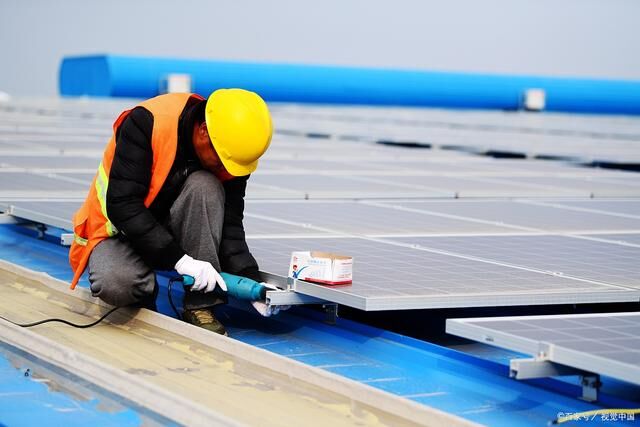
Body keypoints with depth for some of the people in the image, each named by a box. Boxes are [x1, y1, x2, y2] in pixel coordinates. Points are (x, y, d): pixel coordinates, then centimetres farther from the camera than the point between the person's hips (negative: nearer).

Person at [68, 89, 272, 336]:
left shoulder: (232, 151, -12)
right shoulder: (148, 123, -27)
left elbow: (230, 223, -9)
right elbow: (122, 204, -30)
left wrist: (250, 280, -25)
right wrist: (179, 259, -36)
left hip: (175, 232, 4)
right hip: (120, 229, -4)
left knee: (205, 187, -28)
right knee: (115, 283, -37)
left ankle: (200, 306, -21)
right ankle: (143, 291, 2)